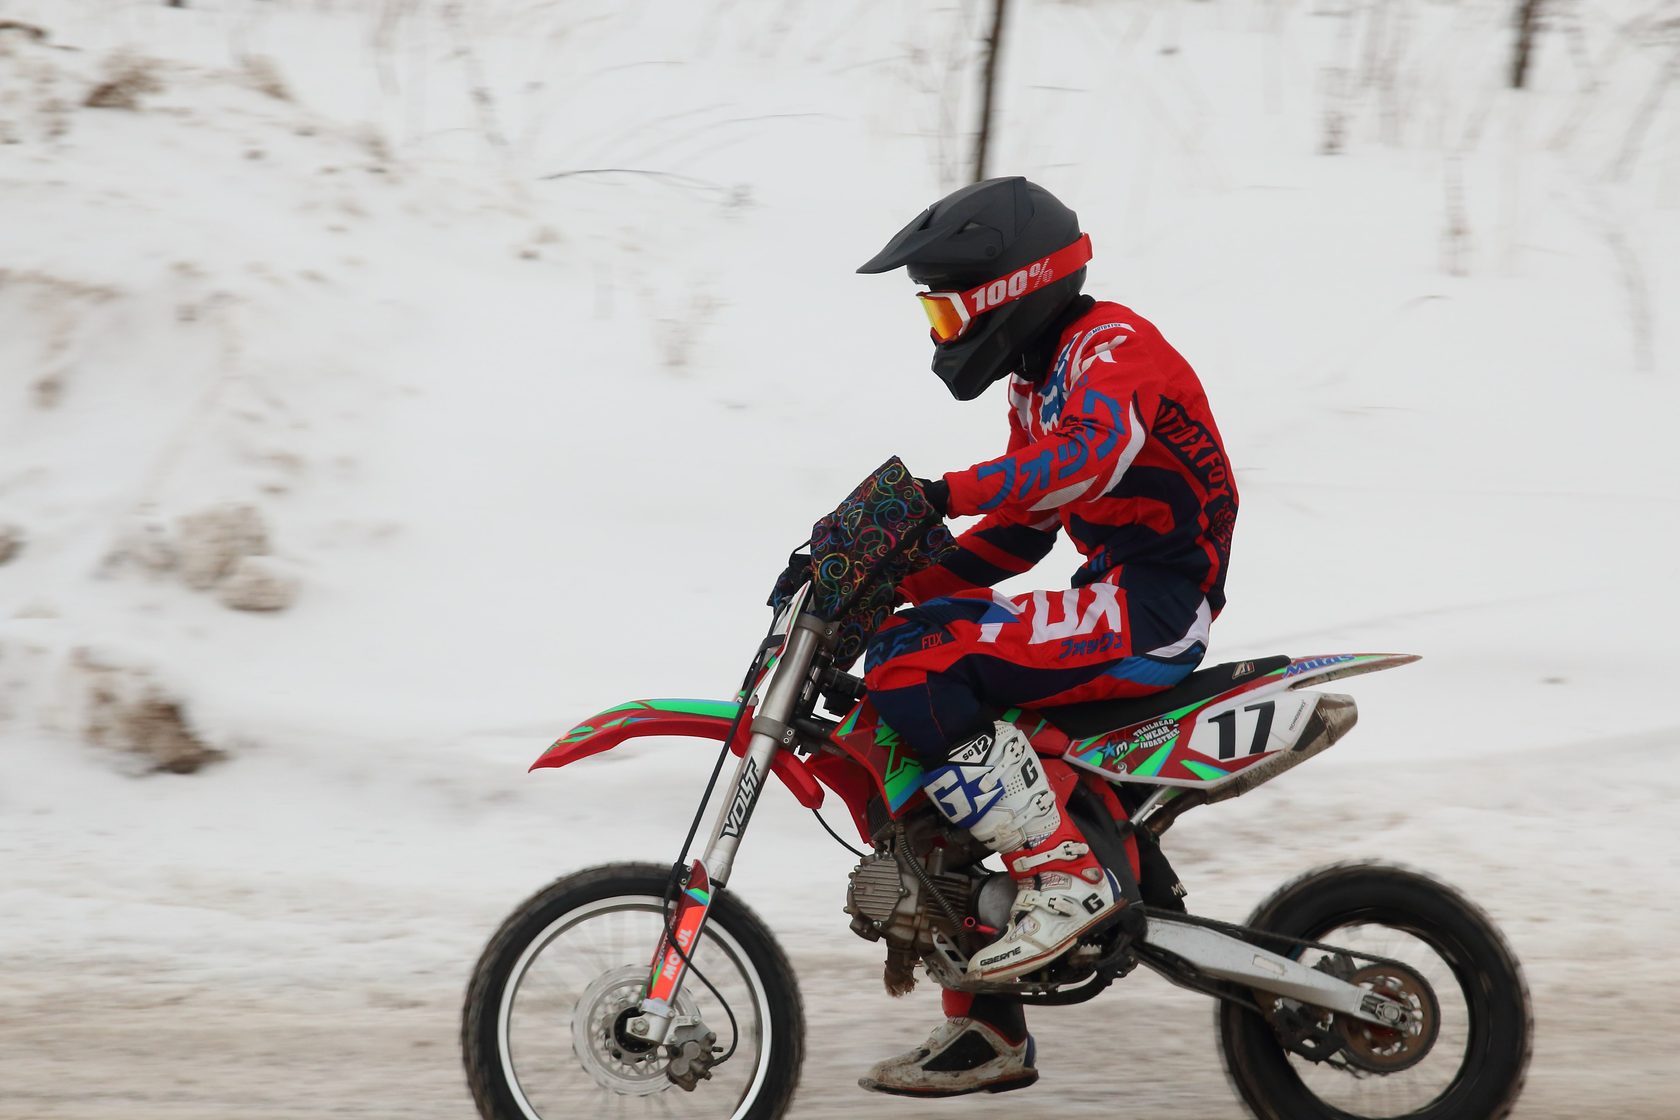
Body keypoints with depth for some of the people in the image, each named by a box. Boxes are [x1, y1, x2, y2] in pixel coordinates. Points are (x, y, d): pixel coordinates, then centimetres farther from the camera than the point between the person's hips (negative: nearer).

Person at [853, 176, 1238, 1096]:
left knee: (913, 672, -23)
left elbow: (1092, 450, -32)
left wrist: (943, 494, -38)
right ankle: (988, 1032, 11)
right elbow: (1022, 531, 24)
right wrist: (904, 583, 12)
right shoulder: (1041, 381, 21)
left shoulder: (1110, 343, -11)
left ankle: (1068, 876, -21)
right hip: (1119, 599, 11)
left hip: (1153, 606, -10)